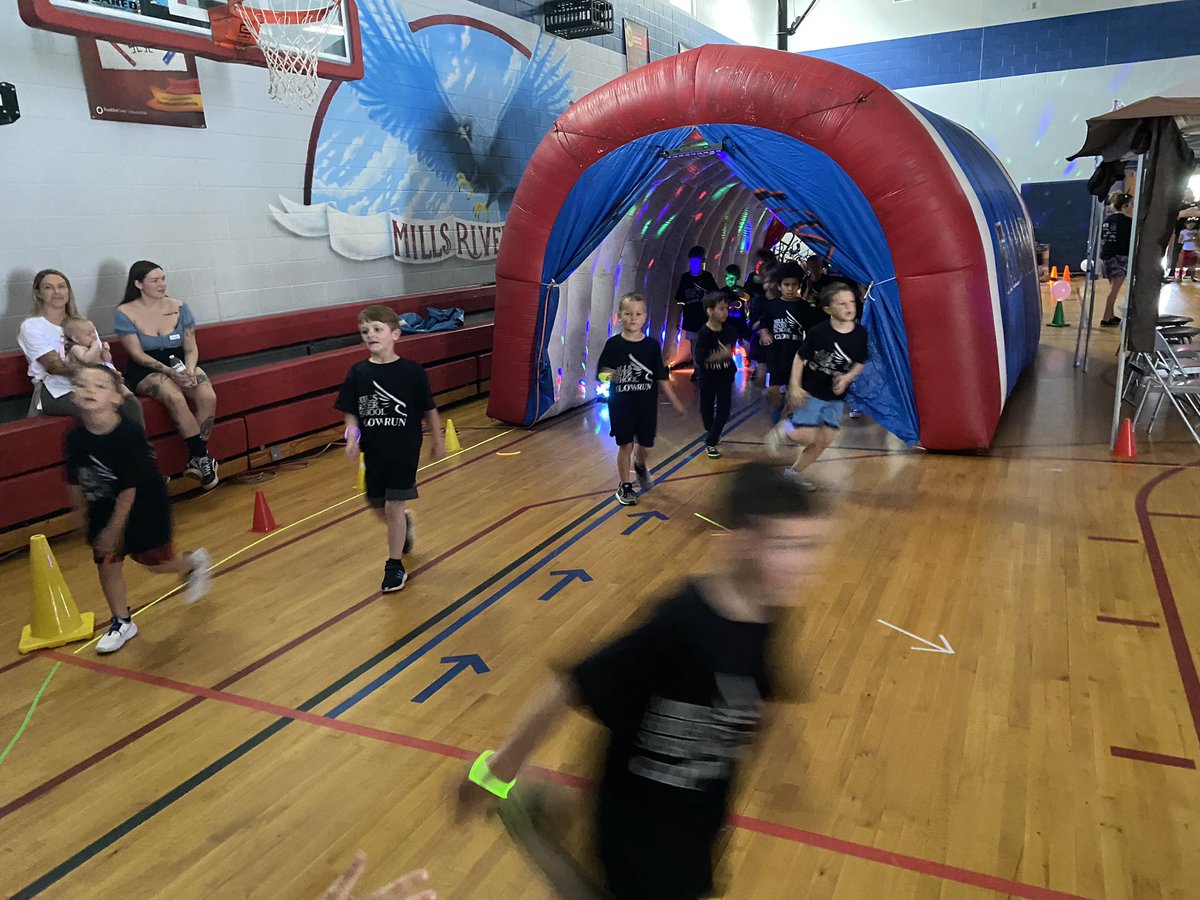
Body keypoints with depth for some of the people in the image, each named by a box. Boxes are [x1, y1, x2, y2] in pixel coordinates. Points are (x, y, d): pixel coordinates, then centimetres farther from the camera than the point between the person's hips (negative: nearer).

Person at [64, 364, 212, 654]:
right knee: (106, 563, 6)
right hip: (104, 507, 5)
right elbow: (75, 484, -2)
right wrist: (87, 519, 7)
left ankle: (195, 563, 38)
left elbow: (129, 491, -23)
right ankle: (122, 624, 25)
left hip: (145, 505, -5)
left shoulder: (129, 436, -30)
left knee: (155, 561, 5)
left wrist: (113, 530, -17)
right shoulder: (75, 438, -16)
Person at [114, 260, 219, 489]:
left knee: (208, 397, -29)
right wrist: (168, 371, -22)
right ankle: (203, 456, -23)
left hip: (182, 366, 3)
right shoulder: (125, 313, -3)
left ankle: (197, 459, -16)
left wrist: (189, 370, -16)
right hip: (146, 371, -3)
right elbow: (137, 354, -8)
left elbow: (191, 347, 4)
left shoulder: (179, 307, 6)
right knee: (175, 398, -35)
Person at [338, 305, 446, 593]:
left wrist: (438, 442, 5)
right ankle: (404, 522, 48)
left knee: (393, 505, -4)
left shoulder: (412, 371, -11)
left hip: (404, 450, -4)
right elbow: (350, 413, 1)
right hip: (373, 451, 4)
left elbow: (429, 410, -1)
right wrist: (352, 437, -17)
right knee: (379, 507, 13)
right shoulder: (358, 373, -4)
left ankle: (395, 565, 12)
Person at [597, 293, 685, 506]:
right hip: (621, 405, -2)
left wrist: (674, 402, 4)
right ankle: (625, 486, 20)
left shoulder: (652, 345, -3)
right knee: (626, 445, 4)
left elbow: (662, 377, 2)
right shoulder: (613, 344, -7)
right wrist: (607, 375, -26)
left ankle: (640, 466, 44)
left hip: (647, 406, 2)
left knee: (645, 446, 9)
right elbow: (600, 373, -3)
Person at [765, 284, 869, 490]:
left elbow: (860, 363, 5)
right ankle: (783, 430, 22)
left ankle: (795, 470, 29)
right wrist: (794, 386, -14)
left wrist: (847, 378, -13)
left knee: (824, 440, 9)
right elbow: (800, 358, -8)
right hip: (810, 393, -4)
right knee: (808, 437, -9)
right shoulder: (818, 332, -18)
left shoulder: (860, 334, -8)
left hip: (836, 398, 5)